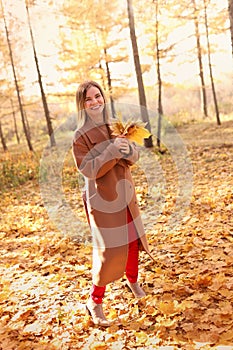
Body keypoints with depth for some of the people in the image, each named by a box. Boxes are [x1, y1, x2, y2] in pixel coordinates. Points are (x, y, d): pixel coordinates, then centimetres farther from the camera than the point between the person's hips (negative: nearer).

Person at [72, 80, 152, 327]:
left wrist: (127, 148, -20)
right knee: (110, 250, -4)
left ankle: (133, 280, 44)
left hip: (125, 193, 6)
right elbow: (87, 169, -18)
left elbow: (134, 156, 2)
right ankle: (94, 301, 14)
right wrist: (112, 151, -26)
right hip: (102, 198, -6)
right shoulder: (81, 135, -10)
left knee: (132, 239, 17)